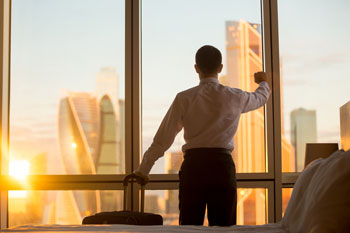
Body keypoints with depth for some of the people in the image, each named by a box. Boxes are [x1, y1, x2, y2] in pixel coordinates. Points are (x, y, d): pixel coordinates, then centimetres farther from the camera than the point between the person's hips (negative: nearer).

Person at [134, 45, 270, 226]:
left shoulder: (184, 99, 0)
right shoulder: (235, 97, 5)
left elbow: (164, 137, 1)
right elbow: (260, 98, 28)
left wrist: (143, 169, 8)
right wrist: (263, 83, 52)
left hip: (193, 165, 0)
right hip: (223, 165, 1)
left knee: (190, 226, 5)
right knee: (224, 227, 5)